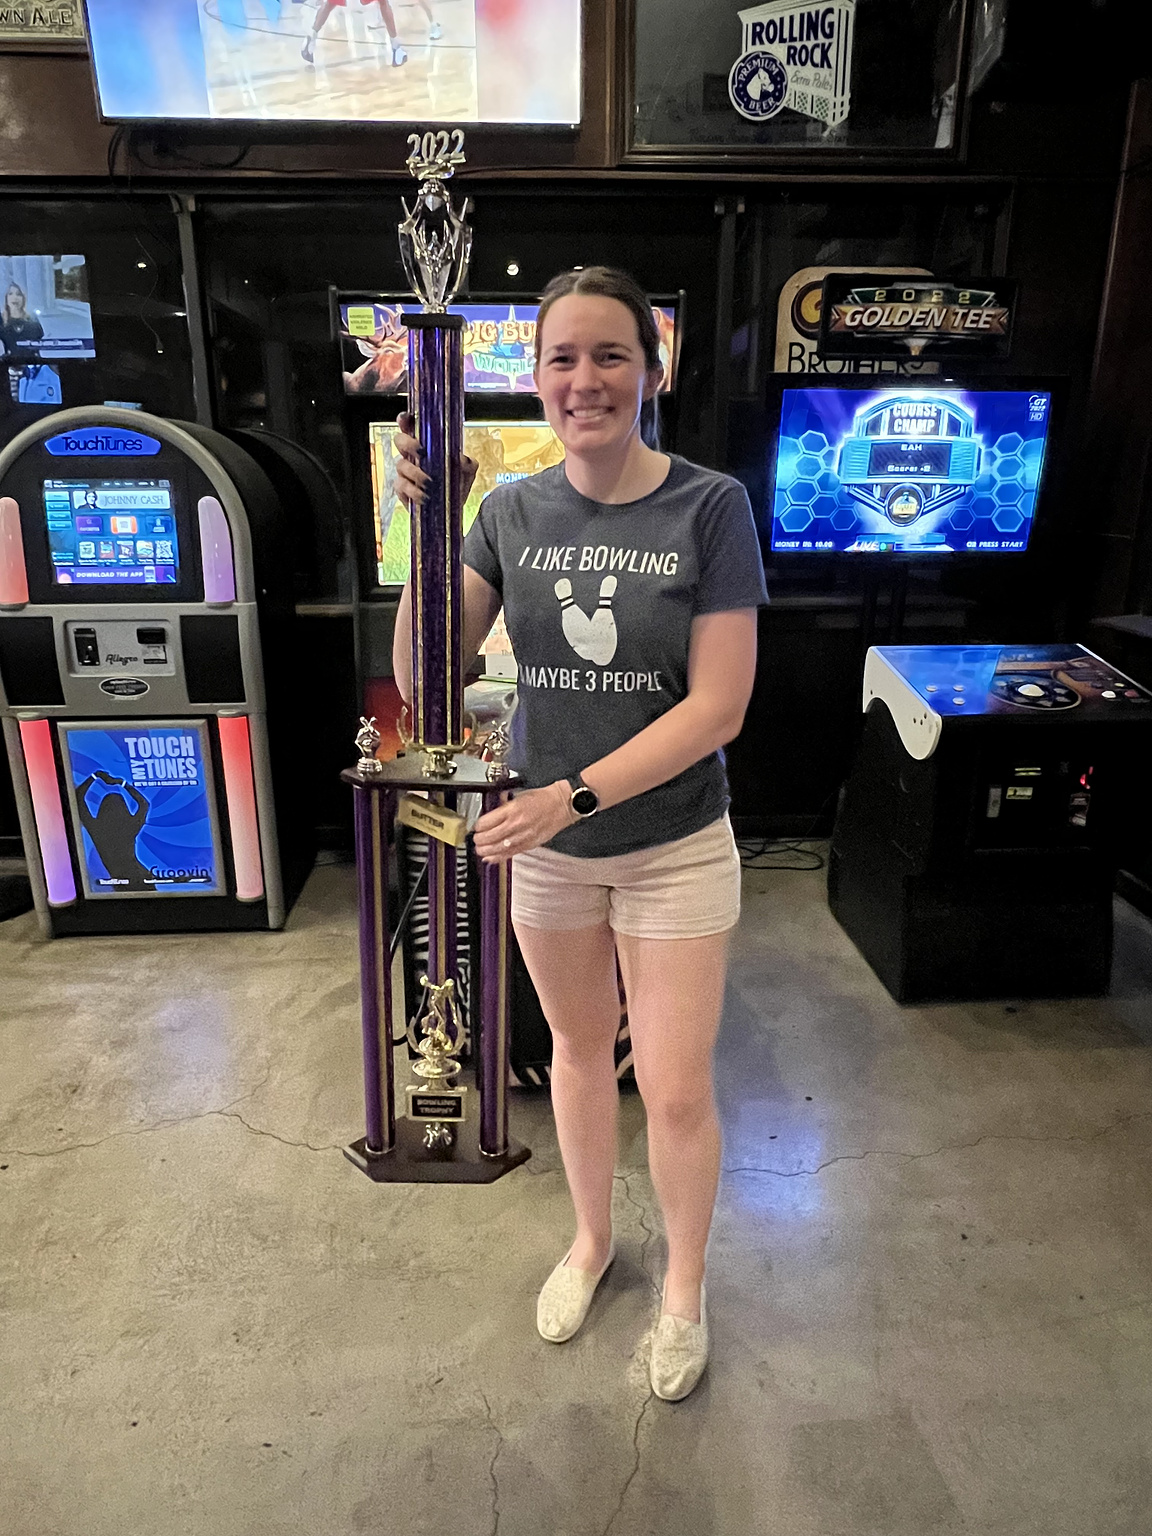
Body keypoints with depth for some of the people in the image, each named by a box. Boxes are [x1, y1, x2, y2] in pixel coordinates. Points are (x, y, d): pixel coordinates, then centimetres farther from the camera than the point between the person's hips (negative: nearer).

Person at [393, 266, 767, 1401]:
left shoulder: (710, 507, -12)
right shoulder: (514, 511, -3)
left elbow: (717, 707, -17)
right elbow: (422, 678, -8)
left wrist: (573, 795, -22)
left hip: (672, 847, -3)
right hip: (546, 847, 3)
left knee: (675, 1092, 7)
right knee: (578, 1049, 21)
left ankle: (684, 1286, 37)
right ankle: (591, 1238, 49)